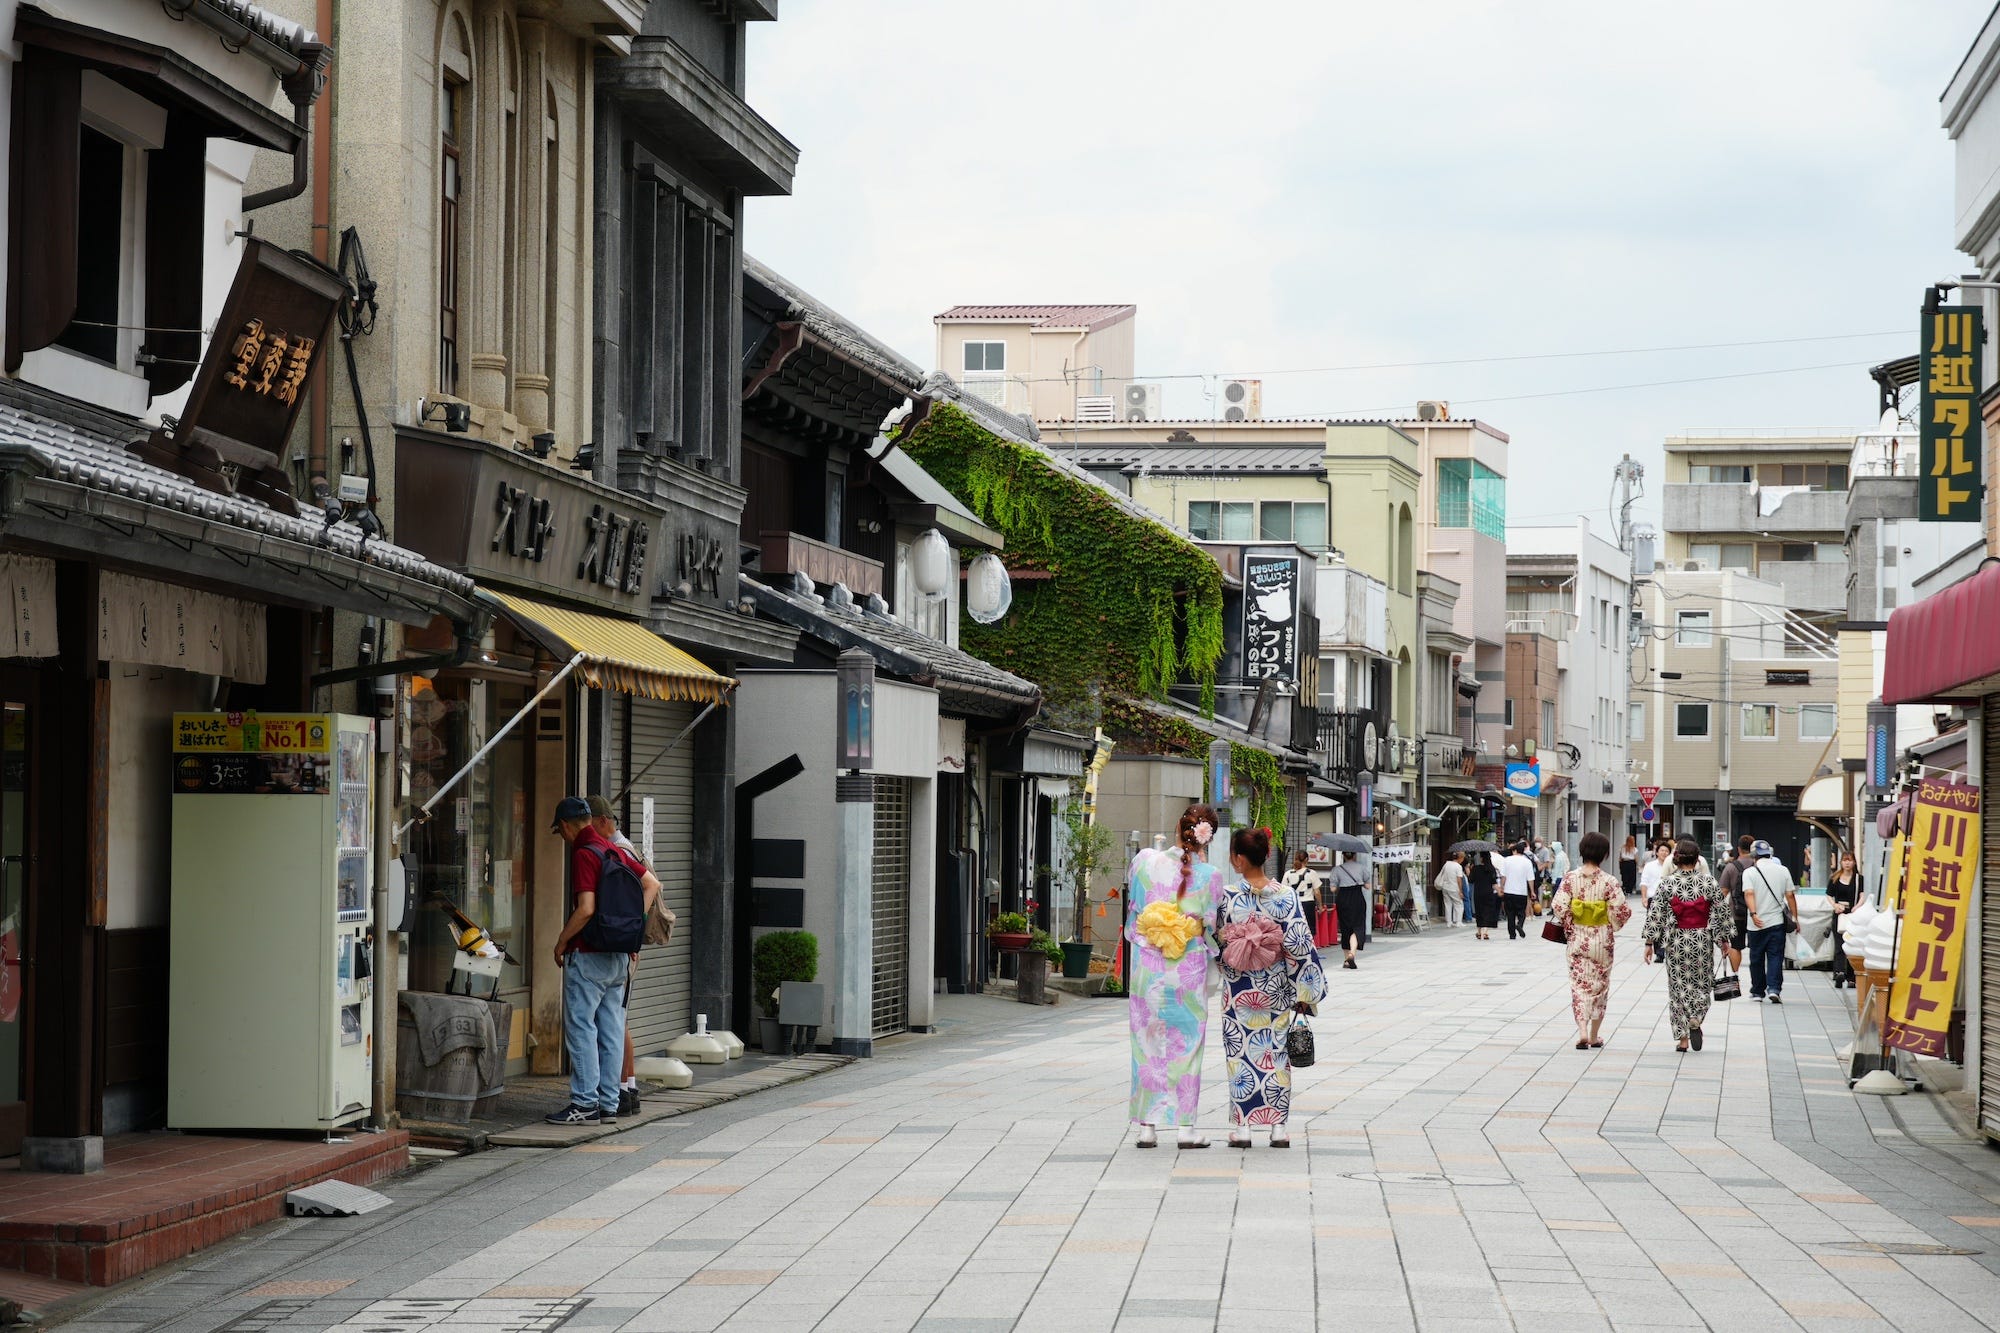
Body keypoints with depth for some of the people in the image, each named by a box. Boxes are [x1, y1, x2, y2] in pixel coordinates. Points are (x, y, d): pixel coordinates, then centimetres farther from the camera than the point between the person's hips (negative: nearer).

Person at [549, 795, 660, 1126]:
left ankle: (585, 1103, -6)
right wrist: (634, 929, 16)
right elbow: (652, 884, 18)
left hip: (588, 956, -8)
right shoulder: (615, 852, 11)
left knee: (580, 1028, -4)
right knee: (611, 1032, 9)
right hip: (619, 958, 8)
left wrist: (561, 942, -9)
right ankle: (608, 1104, 11)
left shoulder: (584, 855, -14)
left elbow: (586, 909, -22)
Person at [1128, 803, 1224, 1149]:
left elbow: (1135, 911, 5)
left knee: (1148, 1042, 8)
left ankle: (1147, 1125, 8)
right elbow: (1211, 927, -1)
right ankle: (1186, 1126, 7)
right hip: (1190, 971, -1)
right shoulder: (1210, 875, -9)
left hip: (1148, 964, 1)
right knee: (1187, 1043, 7)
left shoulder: (1146, 861, -6)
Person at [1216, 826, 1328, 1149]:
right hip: (1276, 989, 1)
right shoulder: (1286, 896, -6)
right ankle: (1278, 1126, 10)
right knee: (1277, 1054, 10)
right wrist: (1304, 993, 0)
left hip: (1239, 990, -1)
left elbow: (1216, 941, -1)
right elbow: (1299, 945, -6)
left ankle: (1241, 1126, 6)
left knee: (1240, 1053, 7)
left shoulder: (1228, 897, -11)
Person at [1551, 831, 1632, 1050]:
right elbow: (1622, 911, -13)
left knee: (1579, 984, 6)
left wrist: (1568, 927, 5)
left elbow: (1560, 907, -11)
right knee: (1600, 985, 14)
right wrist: (1613, 926, 7)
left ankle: (1582, 1031, -12)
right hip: (1602, 940, -1)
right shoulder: (1608, 881, -12)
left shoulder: (1571, 878, -7)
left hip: (1577, 939, 1)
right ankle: (1594, 1036, 20)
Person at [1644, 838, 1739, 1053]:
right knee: (1702, 985, 17)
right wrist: (1724, 941, 8)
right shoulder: (1709, 882, -6)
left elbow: (1655, 915, -8)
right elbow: (1722, 912, -2)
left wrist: (1650, 943, 0)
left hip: (1676, 942, 0)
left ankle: (1682, 1038, 7)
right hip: (1702, 940, 0)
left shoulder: (1668, 883, -8)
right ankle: (1695, 1021, -9)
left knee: (1679, 987, 8)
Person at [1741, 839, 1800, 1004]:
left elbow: (1749, 893, -16)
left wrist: (1754, 914, -24)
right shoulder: (1783, 871, 5)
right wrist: (1795, 918, 10)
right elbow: (1790, 895, 5)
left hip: (1757, 923, -1)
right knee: (1775, 956, 0)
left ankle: (1757, 991, 17)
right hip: (1777, 921, 1)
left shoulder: (1749, 872, -2)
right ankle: (1774, 989, -16)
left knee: (1757, 958, 10)